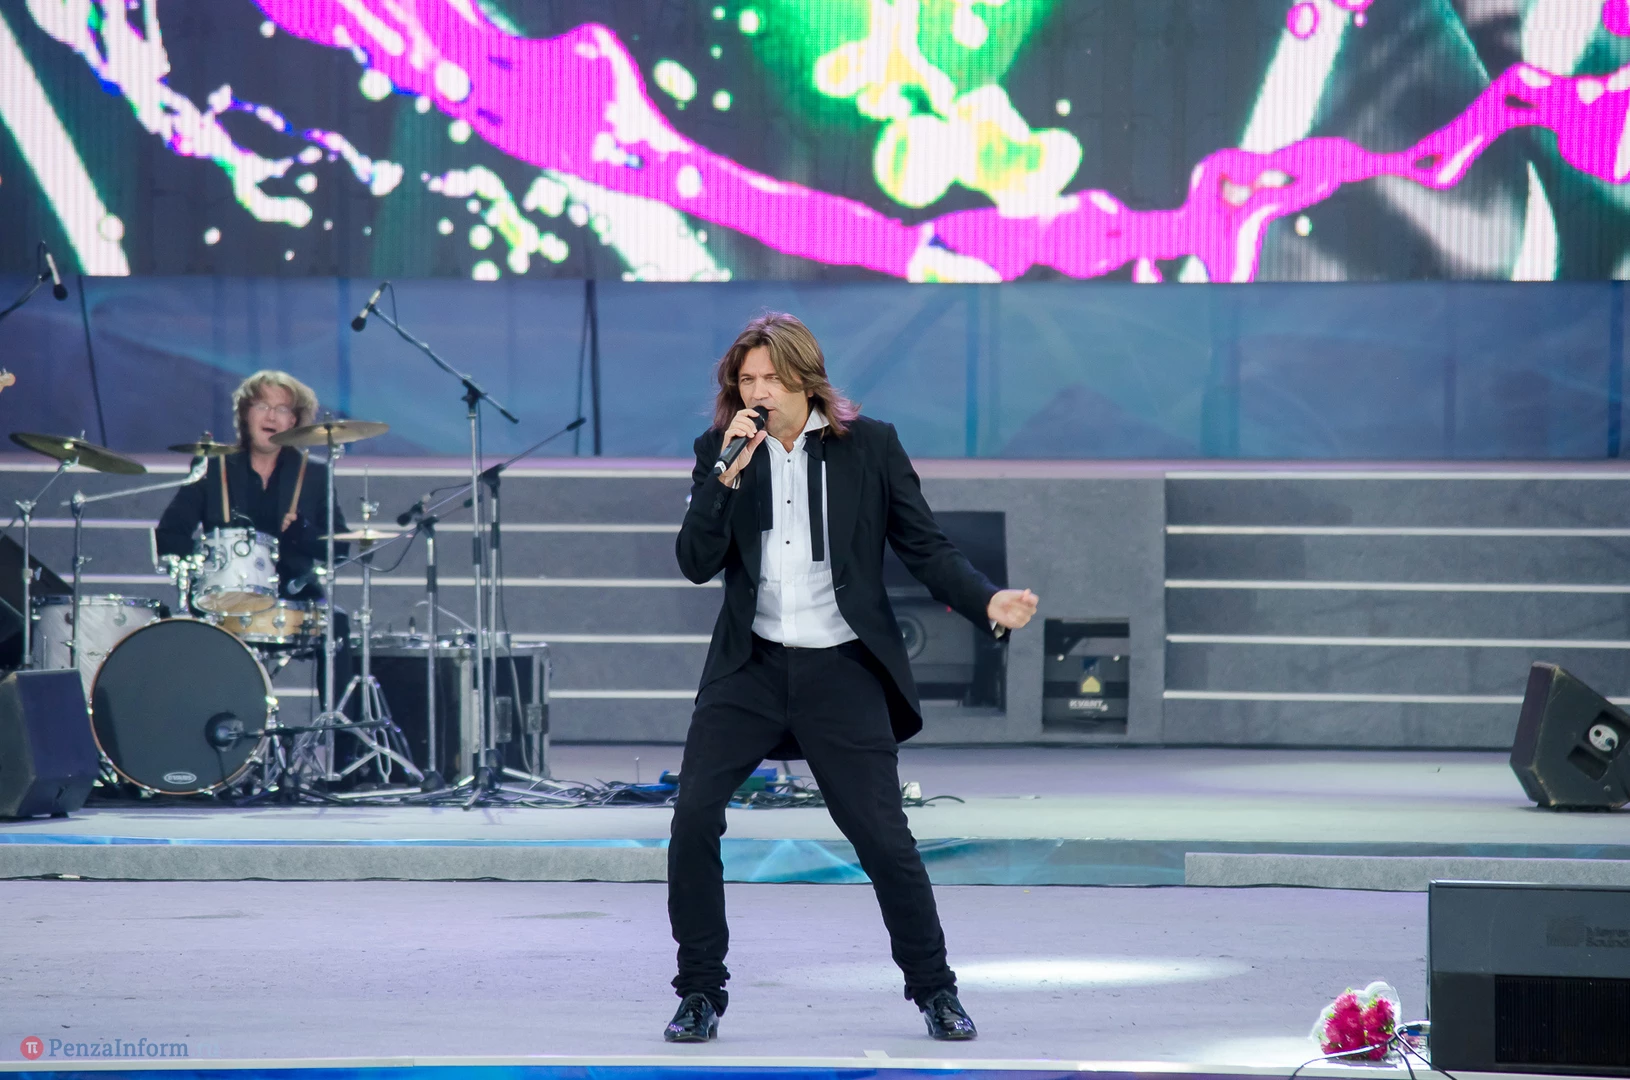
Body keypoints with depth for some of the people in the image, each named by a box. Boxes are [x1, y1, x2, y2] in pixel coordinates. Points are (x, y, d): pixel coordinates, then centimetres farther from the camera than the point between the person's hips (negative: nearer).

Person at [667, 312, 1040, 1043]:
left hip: (841, 673, -2)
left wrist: (987, 602, -17)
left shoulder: (869, 446, -2)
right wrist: (729, 475, -18)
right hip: (751, 667, 2)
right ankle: (700, 992, 4)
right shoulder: (720, 449, 2)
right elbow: (696, 563, -5)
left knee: (884, 838, -3)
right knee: (693, 817, -9)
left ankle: (933, 989, 16)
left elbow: (925, 546, 0)